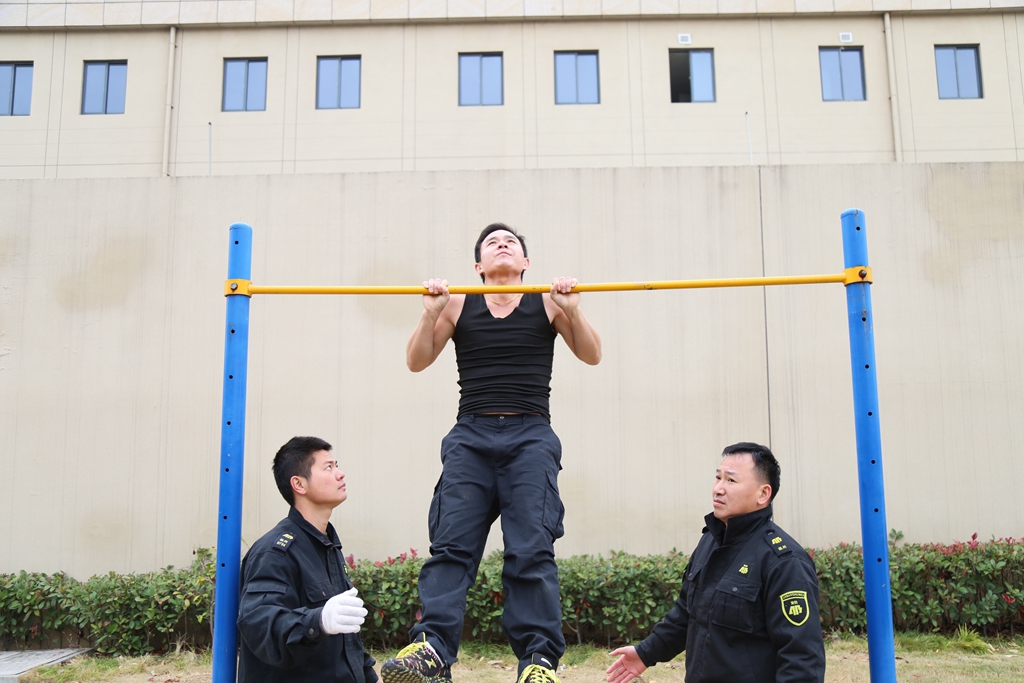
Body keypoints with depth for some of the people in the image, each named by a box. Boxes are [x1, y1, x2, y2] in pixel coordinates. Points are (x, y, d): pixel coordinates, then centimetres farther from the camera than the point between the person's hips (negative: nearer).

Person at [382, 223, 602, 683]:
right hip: (471, 435, 1)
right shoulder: (458, 304, 11)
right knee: (450, 544, -11)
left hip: (531, 437, -1)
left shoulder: (547, 301, 10)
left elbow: (591, 355, 10)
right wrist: (431, 313, -5)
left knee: (531, 550, -9)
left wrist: (572, 308, -6)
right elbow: (416, 362, 11)